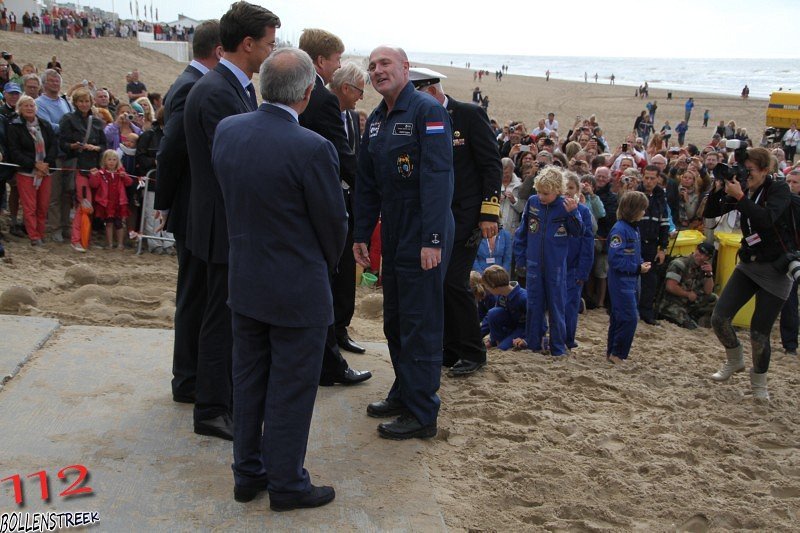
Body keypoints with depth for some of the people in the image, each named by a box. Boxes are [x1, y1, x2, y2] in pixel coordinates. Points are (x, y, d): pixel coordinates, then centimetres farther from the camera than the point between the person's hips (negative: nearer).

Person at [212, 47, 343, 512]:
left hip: (244, 281, 6)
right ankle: (287, 484, 21)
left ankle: (248, 473, 31)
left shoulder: (227, 130, -5)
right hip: (297, 290, -6)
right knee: (291, 390, 8)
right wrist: (327, 265, 7)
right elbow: (334, 223, -12)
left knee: (249, 381, 18)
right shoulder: (313, 148, -23)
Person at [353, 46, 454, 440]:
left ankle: (422, 414, 5)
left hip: (424, 237, -8)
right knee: (394, 319, 16)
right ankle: (403, 394, 30)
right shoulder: (375, 120, 13)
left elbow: (437, 178, -21)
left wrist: (433, 240, -26)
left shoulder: (428, 111, -13)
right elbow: (367, 183, 16)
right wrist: (361, 234, 12)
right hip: (392, 233, 9)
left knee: (420, 323, -4)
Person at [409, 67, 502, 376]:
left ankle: (473, 353, 5)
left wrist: (489, 213, -14)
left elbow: (492, 165, -8)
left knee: (453, 281, -11)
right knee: (439, 283, 6)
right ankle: (452, 350, 19)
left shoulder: (470, 115, -6)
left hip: (465, 215, -6)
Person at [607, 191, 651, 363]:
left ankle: (612, 352, 22)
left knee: (619, 318, 14)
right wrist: (637, 268, -18)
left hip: (631, 281, 9)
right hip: (621, 282, -9)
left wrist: (641, 264, 0)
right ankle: (617, 354, -1)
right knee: (629, 318, -10)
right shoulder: (619, 230, -18)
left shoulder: (633, 229, 10)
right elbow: (615, 259, -23)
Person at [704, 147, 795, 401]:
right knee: (719, 318, -4)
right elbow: (710, 212, 0)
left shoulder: (779, 189, -12)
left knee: (759, 332, -3)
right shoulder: (743, 190, 3)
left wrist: (740, 197, -31)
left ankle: (759, 384, 20)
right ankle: (735, 361, 24)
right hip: (749, 264, 5)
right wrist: (718, 188, -15)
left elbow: (766, 219, -30)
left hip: (777, 269, -5)